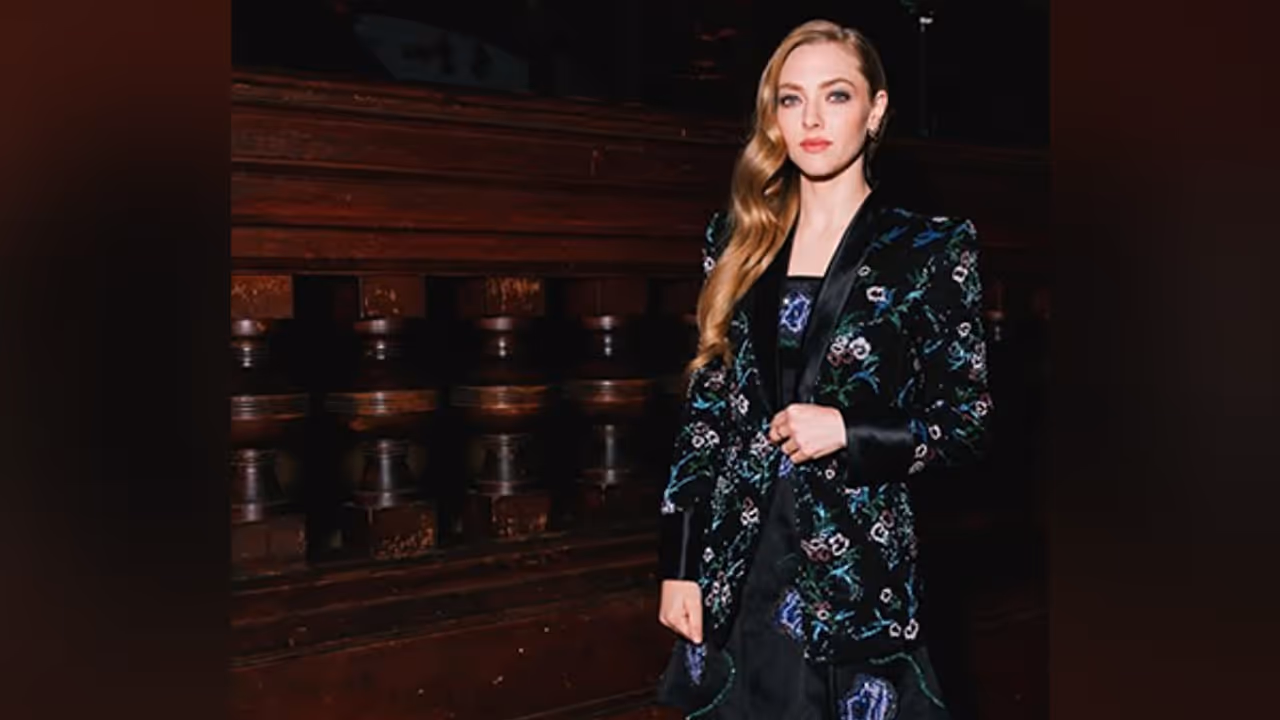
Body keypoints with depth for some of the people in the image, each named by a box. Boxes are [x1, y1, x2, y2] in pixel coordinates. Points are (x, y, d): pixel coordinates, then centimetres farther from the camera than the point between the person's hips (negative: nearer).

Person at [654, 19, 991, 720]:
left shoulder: (932, 249, -3)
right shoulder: (737, 239, 6)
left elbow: (968, 421, 0)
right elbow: (704, 406, 7)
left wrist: (848, 428, -16)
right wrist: (678, 565, 3)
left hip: (853, 569, -3)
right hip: (733, 572, 3)